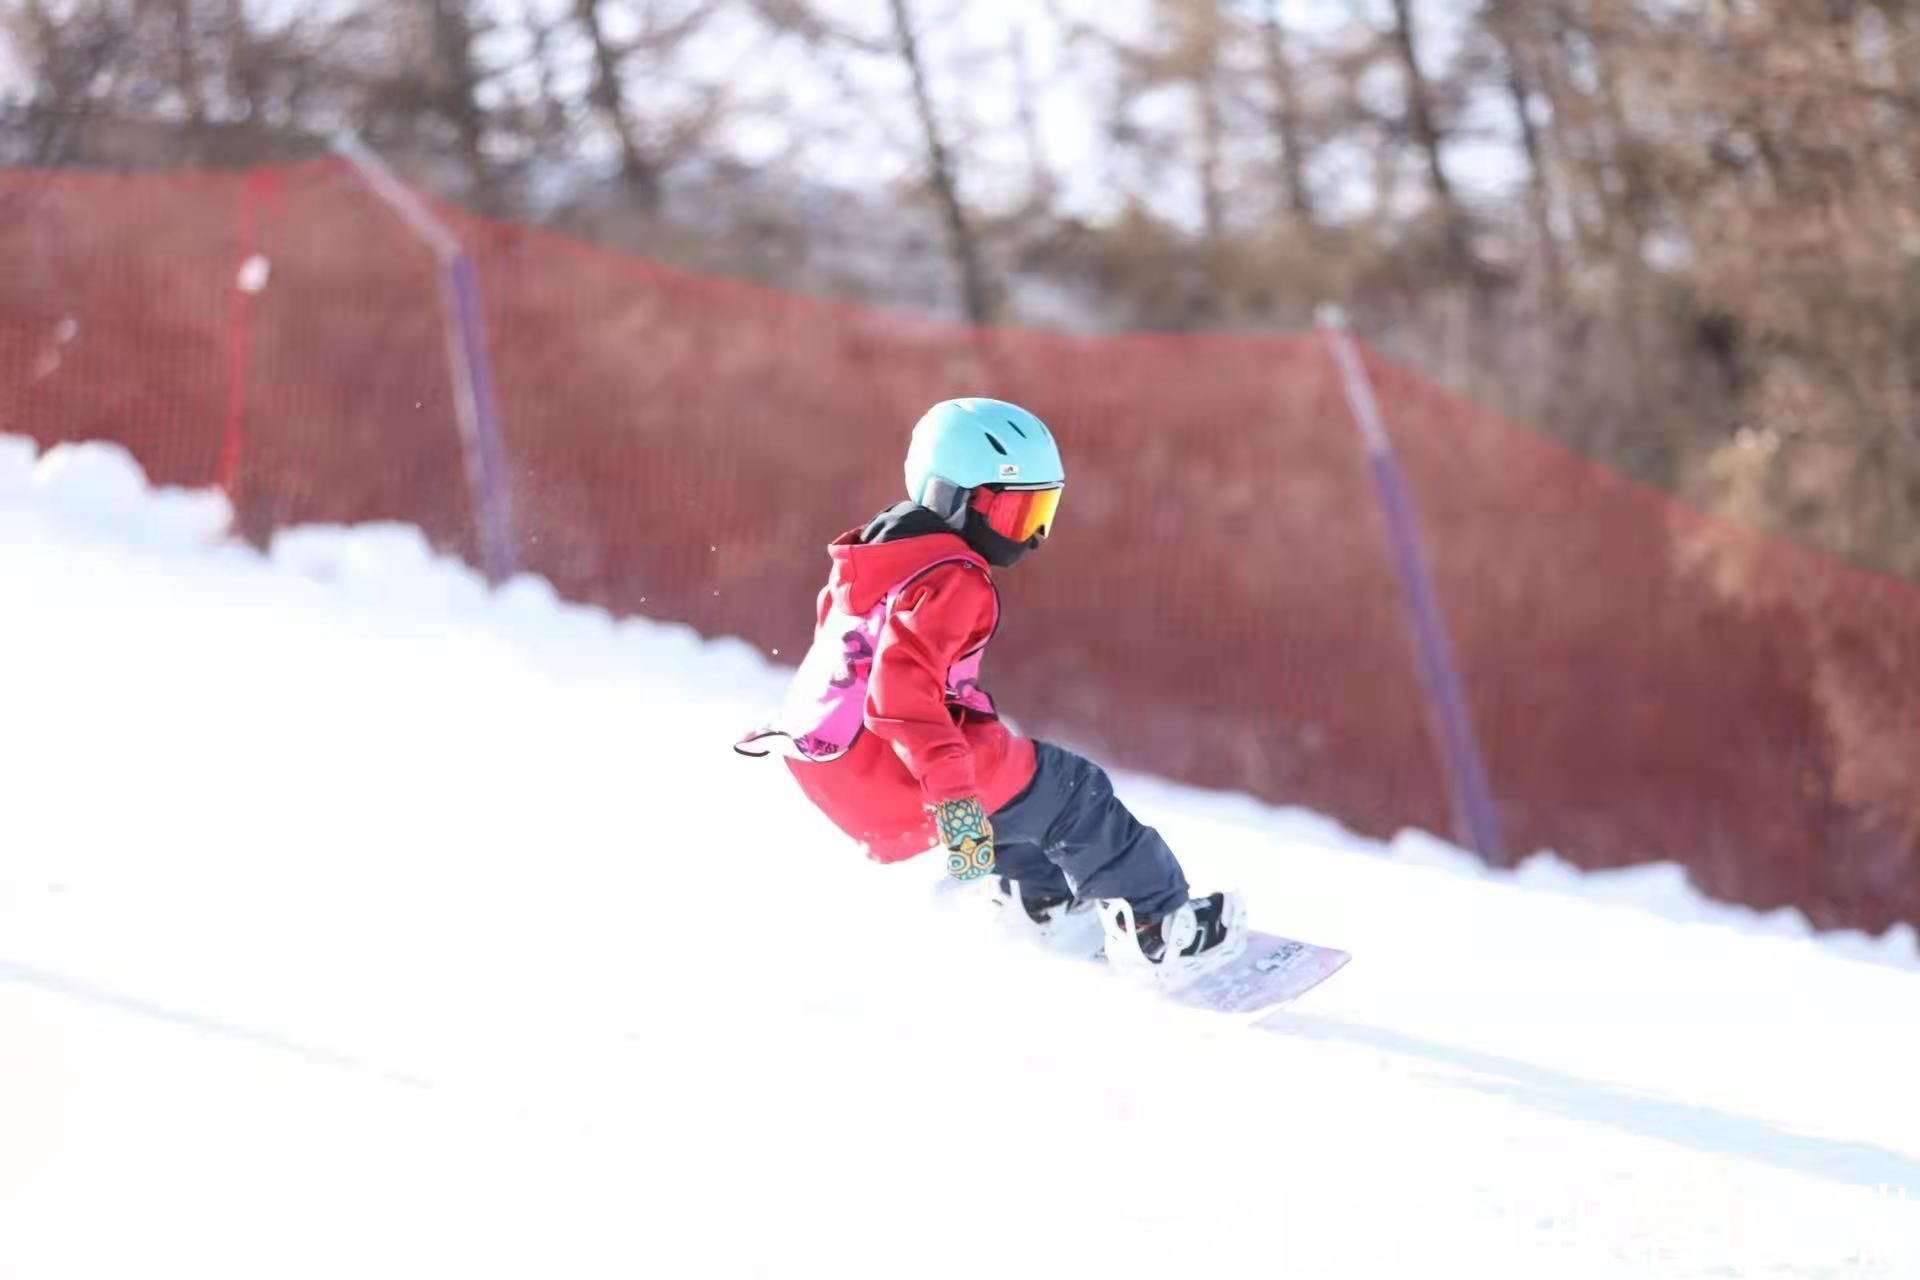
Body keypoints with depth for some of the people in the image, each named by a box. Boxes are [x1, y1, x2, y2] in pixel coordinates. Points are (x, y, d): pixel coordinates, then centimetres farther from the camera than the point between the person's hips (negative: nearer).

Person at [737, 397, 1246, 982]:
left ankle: (1037, 897, 35)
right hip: (893, 778, -10)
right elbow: (903, 690, -31)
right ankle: (1158, 928, 5)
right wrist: (952, 792, -39)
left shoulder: (881, 550, 15)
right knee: (1070, 790, 2)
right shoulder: (951, 580, -17)